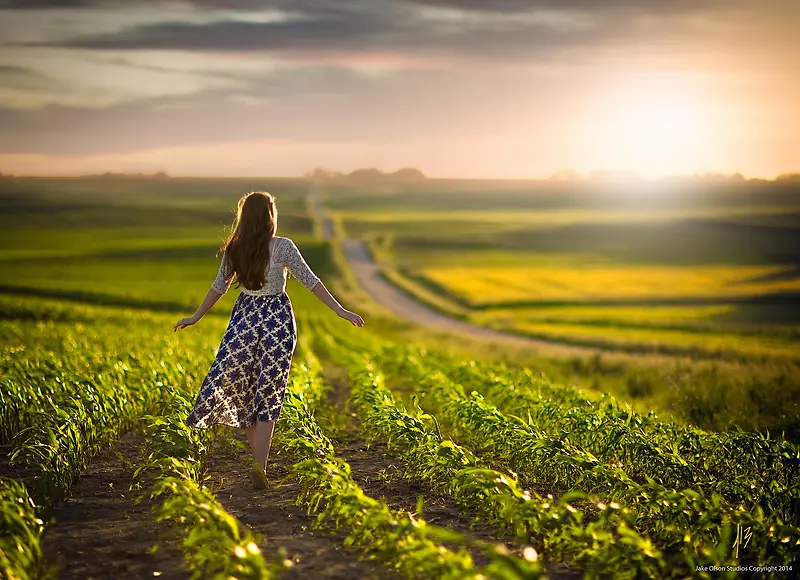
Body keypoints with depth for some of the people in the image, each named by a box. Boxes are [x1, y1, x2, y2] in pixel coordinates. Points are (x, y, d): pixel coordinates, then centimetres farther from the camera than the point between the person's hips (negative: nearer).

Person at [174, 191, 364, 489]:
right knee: (268, 396, 1)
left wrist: (195, 317, 22)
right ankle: (259, 466, -10)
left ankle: (258, 462, 15)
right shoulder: (282, 247, -9)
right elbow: (311, 282, -10)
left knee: (243, 391, 14)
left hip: (244, 318, 3)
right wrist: (341, 311, -7)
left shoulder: (234, 249, 1)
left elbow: (218, 287, 8)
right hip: (278, 320, -3)